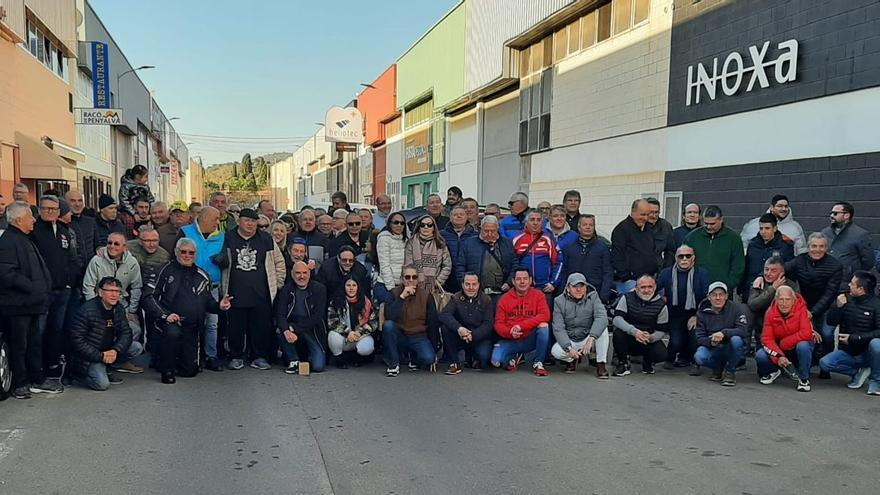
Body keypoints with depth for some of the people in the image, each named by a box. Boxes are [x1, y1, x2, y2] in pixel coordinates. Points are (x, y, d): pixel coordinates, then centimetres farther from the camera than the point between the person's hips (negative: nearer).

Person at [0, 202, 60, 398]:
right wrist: (31, 287, -22)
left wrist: (43, 287, 15)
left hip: (30, 303, 10)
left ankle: (37, 379, 26)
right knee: (19, 345, 1)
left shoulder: (25, 240, 17)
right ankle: (19, 384, 12)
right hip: (17, 305, -10)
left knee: (35, 343, 16)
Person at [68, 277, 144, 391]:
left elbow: (126, 333, 0)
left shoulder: (119, 308, 1)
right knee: (102, 384, -24)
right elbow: (77, 340, -21)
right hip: (89, 356, -7)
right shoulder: (87, 310, -20)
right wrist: (100, 356, -25)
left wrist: (115, 350, -21)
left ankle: (106, 369, 3)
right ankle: (76, 373, 6)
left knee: (137, 347, -9)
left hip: (108, 351, 7)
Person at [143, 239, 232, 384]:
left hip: (192, 328, 4)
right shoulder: (166, 270, -1)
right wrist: (165, 315, -18)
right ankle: (167, 369, -15)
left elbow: (208, 301, 18)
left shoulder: (202, 276, 13)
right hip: (169, 322, -4)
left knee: (190, 370, -1)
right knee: (173, 332, -39)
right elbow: (149, 296, -6)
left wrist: (219, 306, -4)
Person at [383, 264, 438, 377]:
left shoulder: (426, 295, 0)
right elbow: (389, 317, -18)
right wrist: (402, 297, -23)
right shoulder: (394, 293, -2)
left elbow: (432, 322, 4)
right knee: (388, 325, -31)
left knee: (429, 358, -29)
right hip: (400, 337, 0)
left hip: (419, 337, 0)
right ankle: (393, 364, -14)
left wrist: (433, 344, -2)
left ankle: (416, 361, 11)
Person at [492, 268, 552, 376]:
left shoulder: (538, 295, -3)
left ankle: (538, 363, -12)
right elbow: (498, 324, 0)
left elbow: (545, 316, -18)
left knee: (544, 325, -30)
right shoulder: (504, 299, 1)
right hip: (510, 341, 1)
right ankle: (514, 357, 14)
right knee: (496, 361, -25)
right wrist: (510, 332, -23)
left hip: (530, 339, -1)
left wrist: (521, 326, -25)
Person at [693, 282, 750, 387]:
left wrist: (724, 333, -36)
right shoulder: (702, 312, -1)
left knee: (736, 339, -34)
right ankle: (718, 368, 9)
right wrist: (710, 342, -26)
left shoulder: (737, 308, -8)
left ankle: (730, 371, -9)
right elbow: (699, 338, -3)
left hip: (732, 349, -2)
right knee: (699, 357, -29)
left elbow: (743, 330, -20)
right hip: (713, 349, 2)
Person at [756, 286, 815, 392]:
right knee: (760, 356, -24)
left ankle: (804, 379, -13)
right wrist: (778, 356, -27)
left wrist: (784, 342, -24)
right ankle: (773, 371, 14)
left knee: (803, 346, -38)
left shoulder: (801, 309, -20)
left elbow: (807, 334, -32)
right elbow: (767, 338, -13)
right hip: (779, 348, 3)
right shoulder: (770, 312, -11)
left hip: (798, 346, -3)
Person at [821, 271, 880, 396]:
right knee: (824, 363, -20)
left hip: (867, 353, -4)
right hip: (848, 352, 4)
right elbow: (831, 322, 2)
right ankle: (859, 372, 4)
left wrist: (853, 338, -23)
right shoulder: (847, 300, 0)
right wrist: (838, 307, -15)